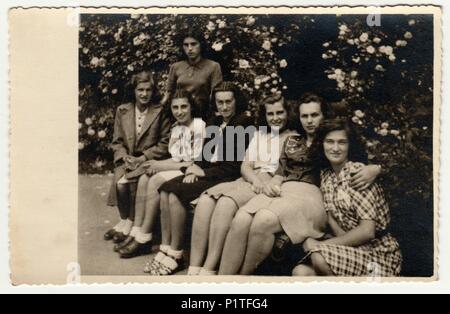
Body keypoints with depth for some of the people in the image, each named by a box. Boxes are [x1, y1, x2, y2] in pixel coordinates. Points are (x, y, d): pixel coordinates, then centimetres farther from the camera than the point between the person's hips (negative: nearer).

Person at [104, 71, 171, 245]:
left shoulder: (160, 112, -2)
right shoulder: (122, 111, 9)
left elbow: (165, 143, -6)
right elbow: (117, 141, 11)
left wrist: (142, 158, -15)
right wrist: (125, 157, -9)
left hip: (150, 160, -3)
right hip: (127, 159, 3)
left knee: (126, 182, -28)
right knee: (119, 183, -26)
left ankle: (129, 223, -8)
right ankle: (124, 220, -3)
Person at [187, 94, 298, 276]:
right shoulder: (259, 134, 26)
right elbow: (245, 165, 15)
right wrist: (256, 181, -7)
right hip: (250, 181, 5)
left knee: (226, 203, -33)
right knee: (205, 201, -25)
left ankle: (208, 269, -30)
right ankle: (194, 269, -28)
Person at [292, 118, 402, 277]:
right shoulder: (326, 174, 7)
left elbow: (367, 231, -21)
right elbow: (331, 217, 4)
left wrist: (321, 245, -16)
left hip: (378, 254, -5)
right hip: (353, 249, 5)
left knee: (318, 257, -29)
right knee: (300, 272, -19)